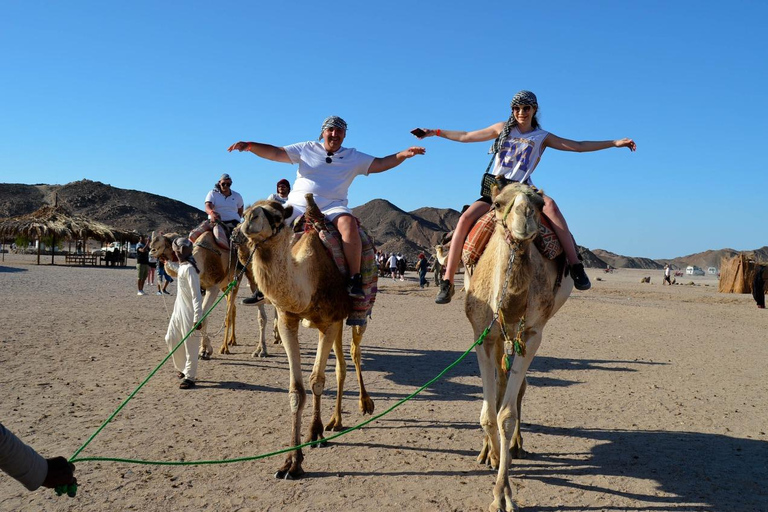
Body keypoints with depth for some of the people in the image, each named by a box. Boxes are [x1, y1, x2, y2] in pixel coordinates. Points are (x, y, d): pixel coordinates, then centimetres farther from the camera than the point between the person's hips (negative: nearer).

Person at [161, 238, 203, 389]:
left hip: (189, 313, -10)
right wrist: (168, 262, 48)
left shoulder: (189, 269, -20)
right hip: (179, 309, 10)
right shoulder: (182, 266, 8)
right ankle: (182, 368, 32)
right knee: (171, 338, 17)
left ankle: (189, 377, 8)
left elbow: (196, 294, -23)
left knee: (190, 345, -1)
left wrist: (197, 317, -25)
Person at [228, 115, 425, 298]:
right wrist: (249, 146, -5)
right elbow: (276, 153, 8)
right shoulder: (306, 149, 12)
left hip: (332, 207, -1)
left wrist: (403, 154, -8)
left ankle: (355, 280, -30)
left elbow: (380, 164, 8)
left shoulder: (354, 157, 14)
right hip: (298, 205, 1)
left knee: (348, 224, -34)